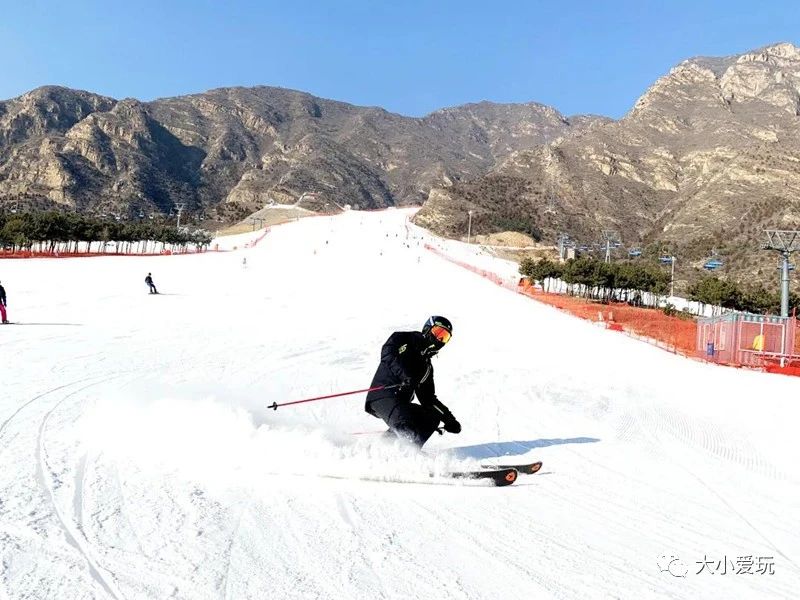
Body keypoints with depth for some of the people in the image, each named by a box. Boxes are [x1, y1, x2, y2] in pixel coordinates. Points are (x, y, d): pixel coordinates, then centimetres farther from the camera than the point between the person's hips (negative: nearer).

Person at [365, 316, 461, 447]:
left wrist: (449, 419, 16)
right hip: (383, 395, -8)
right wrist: (406, 376, -31)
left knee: (433, 415, -4)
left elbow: (428, 398, 27)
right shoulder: (405, 339, 4)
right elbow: (387, 353, -17)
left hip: (401, 403, 8)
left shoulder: (427, 366, 24)